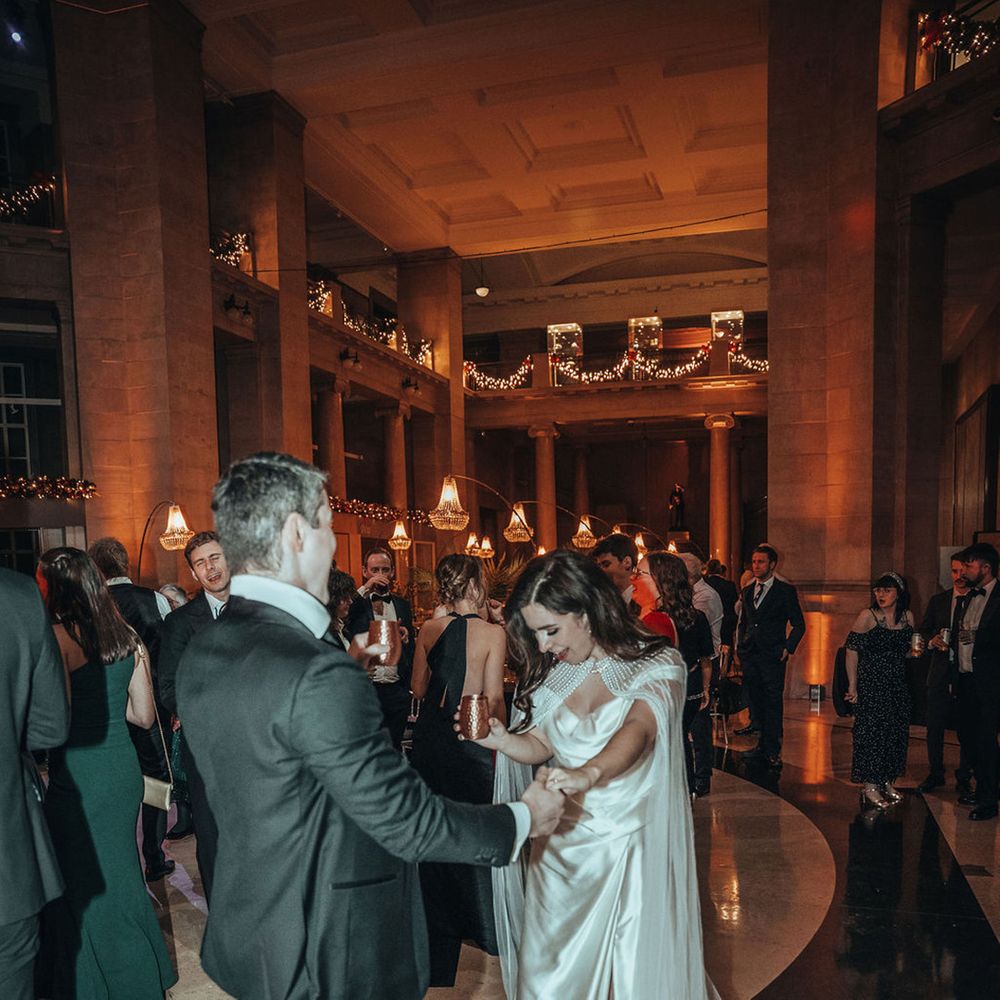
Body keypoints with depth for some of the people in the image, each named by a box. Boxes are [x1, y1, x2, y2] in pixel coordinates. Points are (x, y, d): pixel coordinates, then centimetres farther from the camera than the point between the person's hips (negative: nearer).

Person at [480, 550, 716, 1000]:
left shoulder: (657, 663, -13)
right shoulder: (549, 672, 1)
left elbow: (638, 728, -31)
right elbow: (541, 745, 7)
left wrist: (589, 773, -50)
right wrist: (503, 740, -15)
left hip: (634, 845, -4)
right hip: (564, 842, 4)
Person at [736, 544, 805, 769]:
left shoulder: (785, 591, -2)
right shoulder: (747, 591, 13)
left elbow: (799, 625, 0)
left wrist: (788, 648, -9)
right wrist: (740, 646, 11)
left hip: (772, 657, -5)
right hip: (749, 656, 5)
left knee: (773, 703, -1)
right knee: (755, 702, 10)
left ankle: (772, 752, 7)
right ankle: (763, 745, 22)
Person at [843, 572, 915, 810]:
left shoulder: (907, 616, 5)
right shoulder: (868, 616, -11)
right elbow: (852, 651, -11)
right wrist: (852, 686, -13)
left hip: (897, 684, 6)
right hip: (871, 683, -6)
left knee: (896, 732, 11)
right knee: (871, 731, -2)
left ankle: (886, 783, 27)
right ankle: (869, 786, 9)